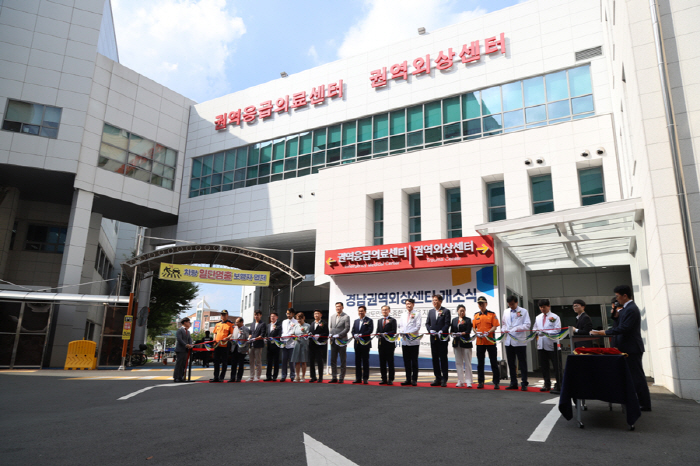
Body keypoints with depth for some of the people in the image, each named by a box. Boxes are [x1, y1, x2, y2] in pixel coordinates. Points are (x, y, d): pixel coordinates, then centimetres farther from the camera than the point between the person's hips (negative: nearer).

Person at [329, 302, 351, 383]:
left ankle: (341, 378, 8)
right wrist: (330, 334, -2)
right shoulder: (332, 317, 15)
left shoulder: (346, 317, -4)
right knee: (333, 360, 7)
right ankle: (334, 377, 14)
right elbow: (331, 327, 17)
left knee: (343, 361, 2)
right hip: (333, 341, 5)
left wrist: (338, 335, -18)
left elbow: (347, 328, -10)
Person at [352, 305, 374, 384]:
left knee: (365, 361, -1)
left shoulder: (369, 321, 0)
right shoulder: (356, 321, 17)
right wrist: (355, 335, -10)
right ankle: (358, 378, 13)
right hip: (357, 344, 5)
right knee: (357, 361, 7)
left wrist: (361, 335, -19)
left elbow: (370, 331, -12)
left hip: (365, 343, -5)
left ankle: (365, 378, 4)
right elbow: (353, 331, 12)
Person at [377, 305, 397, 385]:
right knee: (382, 362, 6)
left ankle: (390, 379, 4)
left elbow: (394, 332, -8)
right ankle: (384, 379, 13)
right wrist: (378, 334, -9)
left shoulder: (392, 320, 1)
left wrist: (386, 334, -21)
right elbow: (378, 331, 13)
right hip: (381, 343, 5)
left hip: (389, 343, -5)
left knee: (390, 362, 0)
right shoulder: (379, 321, 18)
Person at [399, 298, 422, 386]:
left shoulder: (417, 314, 3)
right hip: (404, 341, 5)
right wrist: (402, 332, -7)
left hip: (414, 341, -5)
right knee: (406, 361, 7)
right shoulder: (403, 316, 18)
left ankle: (414, 380, 4)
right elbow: (400, 326, 14)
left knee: (414, 361, -1)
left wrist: (409, 333, -16)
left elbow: (418, 326, -6)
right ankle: (408, 379, 13)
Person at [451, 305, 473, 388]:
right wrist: (453, 334, -10)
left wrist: (461, 333, -21)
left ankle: (469, 381, 1)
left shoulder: (468, 320, 1)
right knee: (458, 362, 7)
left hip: (466, 343, -4)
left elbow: (468, 331, -8)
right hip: (457, 343, 4)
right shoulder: (454, 320, 13)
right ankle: (461, 381, 14)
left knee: (467, 363, -3)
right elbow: (451, 331, 10)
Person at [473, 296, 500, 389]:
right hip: (479, 342, 3)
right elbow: (473, 327, 11)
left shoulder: (492, 314, 1)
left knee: (494, 362, 1)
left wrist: (488, 332, -20)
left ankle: (496, 382, 7)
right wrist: (477, 332, -9)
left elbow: (495, 326, -4)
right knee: (480, 363, 7)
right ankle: (481, 382, 15)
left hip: (490, 341, -3)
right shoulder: (476, 315, 11)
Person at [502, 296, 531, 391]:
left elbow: (527, 325, -6)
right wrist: (504, 329, 0)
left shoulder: (523, 311, 0)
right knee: (511, 363, 10)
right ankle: (513, 383, 19)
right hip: (508, 341, 5)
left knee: (522, 363, 0)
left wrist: (517, 329, -17)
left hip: (520, 341, -5)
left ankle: (524, 384, 7)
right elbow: (503, 323, 21)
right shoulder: (506, 312, 15)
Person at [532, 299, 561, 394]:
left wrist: (546, 332, -23)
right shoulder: (538, 318, 16)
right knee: (544, 366, 12)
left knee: (556, 366, -3)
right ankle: (547, 384, 22)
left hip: (552, 344, -6)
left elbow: (557, 330, -11)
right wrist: (535, 332, -3)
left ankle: (557, 386, 1)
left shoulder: (555, 317, -2)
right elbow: (535, 328, 20)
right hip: (541, 345, 6)